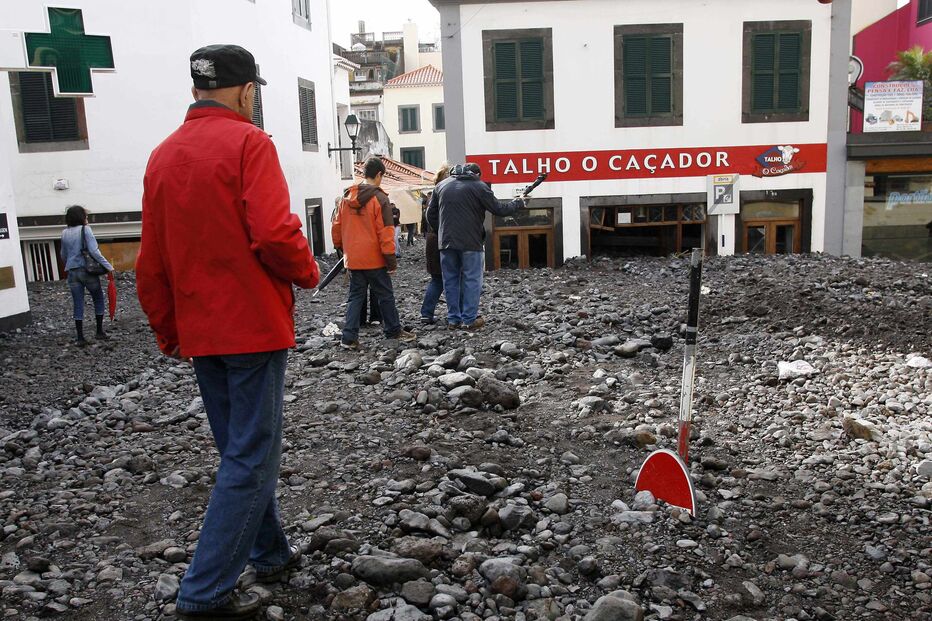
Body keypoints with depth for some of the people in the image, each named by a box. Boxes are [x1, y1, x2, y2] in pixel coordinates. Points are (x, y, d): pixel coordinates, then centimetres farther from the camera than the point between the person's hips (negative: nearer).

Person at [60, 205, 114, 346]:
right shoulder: (85, 230, -8)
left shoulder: (64, 233, 8)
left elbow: (63, 255, 16)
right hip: (87, 270, -4)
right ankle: (100, 332, 14)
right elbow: (94, 251, -16)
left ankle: (80, 338, 5)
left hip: (72, 272, 4)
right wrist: (108, 266, -14)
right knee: (98, 299, 14)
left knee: (78, 305, 6)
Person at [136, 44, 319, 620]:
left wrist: (169, 333, 20)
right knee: (252, 457, 1)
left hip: (199, 332, 7)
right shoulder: (248, 143, -10)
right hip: (255, 327, -7)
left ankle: (271, 552, 33)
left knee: (241, 448, 18)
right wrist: (307, 271, -3)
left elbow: (152, 265, 11)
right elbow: (275, 234, -23)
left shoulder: (163, 155, 10)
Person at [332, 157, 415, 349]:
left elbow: (337, 225, 12)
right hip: (374, 259, -5)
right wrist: (391, 259, -10)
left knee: (355, 296, 11)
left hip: (353, 259, 5)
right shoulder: (380, 198, -12)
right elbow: (385, 231, -14)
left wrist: (340, 247, 25)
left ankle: (349, 337, 5)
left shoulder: (347, 197, 6)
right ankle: (393, 331, 22)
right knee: (385, 295, 10)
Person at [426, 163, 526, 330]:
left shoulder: (441, 186, 11)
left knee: (451, 280, 11)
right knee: (471, 280, 3)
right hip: (470, 242, -4)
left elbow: (430, 214, 12)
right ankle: (469, 319, 2)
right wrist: (519, 202, 13)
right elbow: (500, 210, -2)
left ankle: (453, 318, 13)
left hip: (446, 242, 4)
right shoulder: (479, 186, -3)